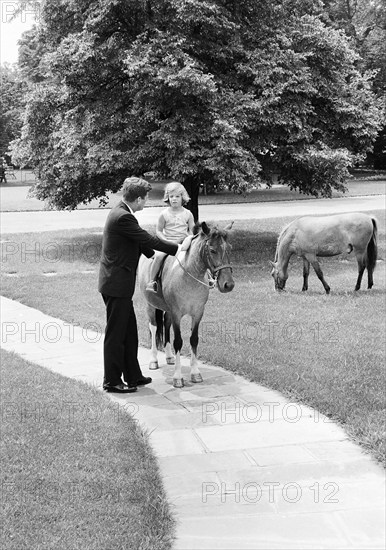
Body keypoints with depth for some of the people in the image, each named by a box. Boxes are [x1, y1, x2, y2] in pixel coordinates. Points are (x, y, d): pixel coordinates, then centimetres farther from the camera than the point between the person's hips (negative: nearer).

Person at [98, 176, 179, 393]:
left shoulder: (121, 212, 9)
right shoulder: (123, 217, -22)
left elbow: (141, 241, 20)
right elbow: (148, 239, -18)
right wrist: (177, 249, -8)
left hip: (119, 283, 10)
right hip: (117, 284, -10)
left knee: (129, 331, 18)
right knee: (115, 333, 1)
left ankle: (132, 375, 28)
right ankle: (112, 381, 11)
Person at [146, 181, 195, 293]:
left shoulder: (187, 214, 5)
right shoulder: (164, 214, 2)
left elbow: (192, 231, 10)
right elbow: (159, 231, 6)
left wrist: (188, 239, -11)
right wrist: (166, 241, -10)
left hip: (183, 243, 2)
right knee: (158, 256, -29)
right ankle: (152, 281, -20)